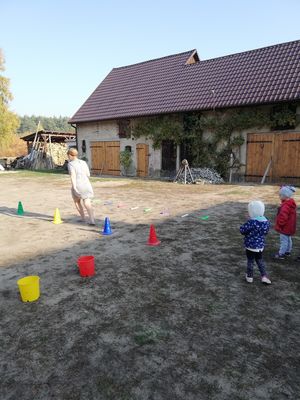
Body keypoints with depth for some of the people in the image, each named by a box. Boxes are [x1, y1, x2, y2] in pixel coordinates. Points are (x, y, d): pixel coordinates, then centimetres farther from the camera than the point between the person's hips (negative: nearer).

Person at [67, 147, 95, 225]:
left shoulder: (71, 164, -4)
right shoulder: (83, 162, 12)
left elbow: (73, 176, -17)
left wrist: (74, 187, -23)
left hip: (77, 186, -4)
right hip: (86, 185, 4)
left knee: (77, 200, 24)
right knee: (87, 204, -1)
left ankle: (83, 217, 30)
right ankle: (92, 220, -21)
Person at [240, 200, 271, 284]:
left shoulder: (252, 222, -26)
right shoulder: (266, 221, -4)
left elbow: (242, 230, -18)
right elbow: (265, 232, 10)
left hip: (250, 246, -5)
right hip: (261, 246, 6)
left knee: (250, 261, 11)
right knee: (260, 260, 23)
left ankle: (249, 276, 24)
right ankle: (264, 276, 21)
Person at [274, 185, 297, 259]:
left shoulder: (286, 205, -29)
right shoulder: (291, 204, 5)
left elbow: (283, 216, -33)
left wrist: (280, 224, -17)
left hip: (285, 227, -10)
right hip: (289, 227, 10)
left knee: (284, 240, -1)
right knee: (288, 239, 21)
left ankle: (281, 254, 8)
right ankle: (288, 252, 35)